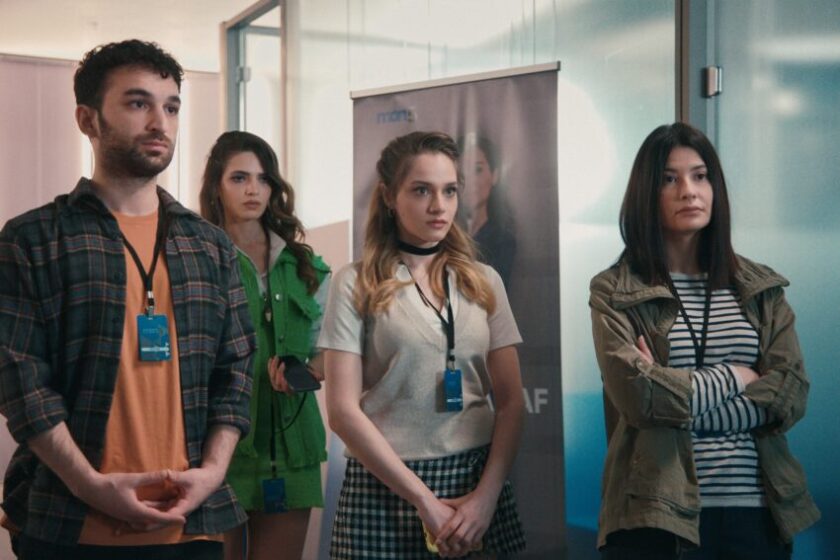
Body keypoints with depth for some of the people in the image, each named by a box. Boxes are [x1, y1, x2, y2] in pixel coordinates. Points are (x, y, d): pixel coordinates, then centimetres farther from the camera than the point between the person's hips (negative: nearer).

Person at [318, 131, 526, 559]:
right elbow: (343, 410, -9)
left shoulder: (484, 281, 6)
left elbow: (510, 401, 4)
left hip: (477, 482, 3)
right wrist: (423, 498, -13)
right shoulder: (355, 284, -4)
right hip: (386, 487, -3)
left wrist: (487, 494, -10)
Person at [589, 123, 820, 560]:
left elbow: (790, 393, -3)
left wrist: (680, 408, -11)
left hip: (757, 510, 3)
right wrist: (735, 377, -4)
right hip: (657, 513, -3)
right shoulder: (613, 291, -1)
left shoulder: (762, 287, 9)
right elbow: (638, 394, -15)